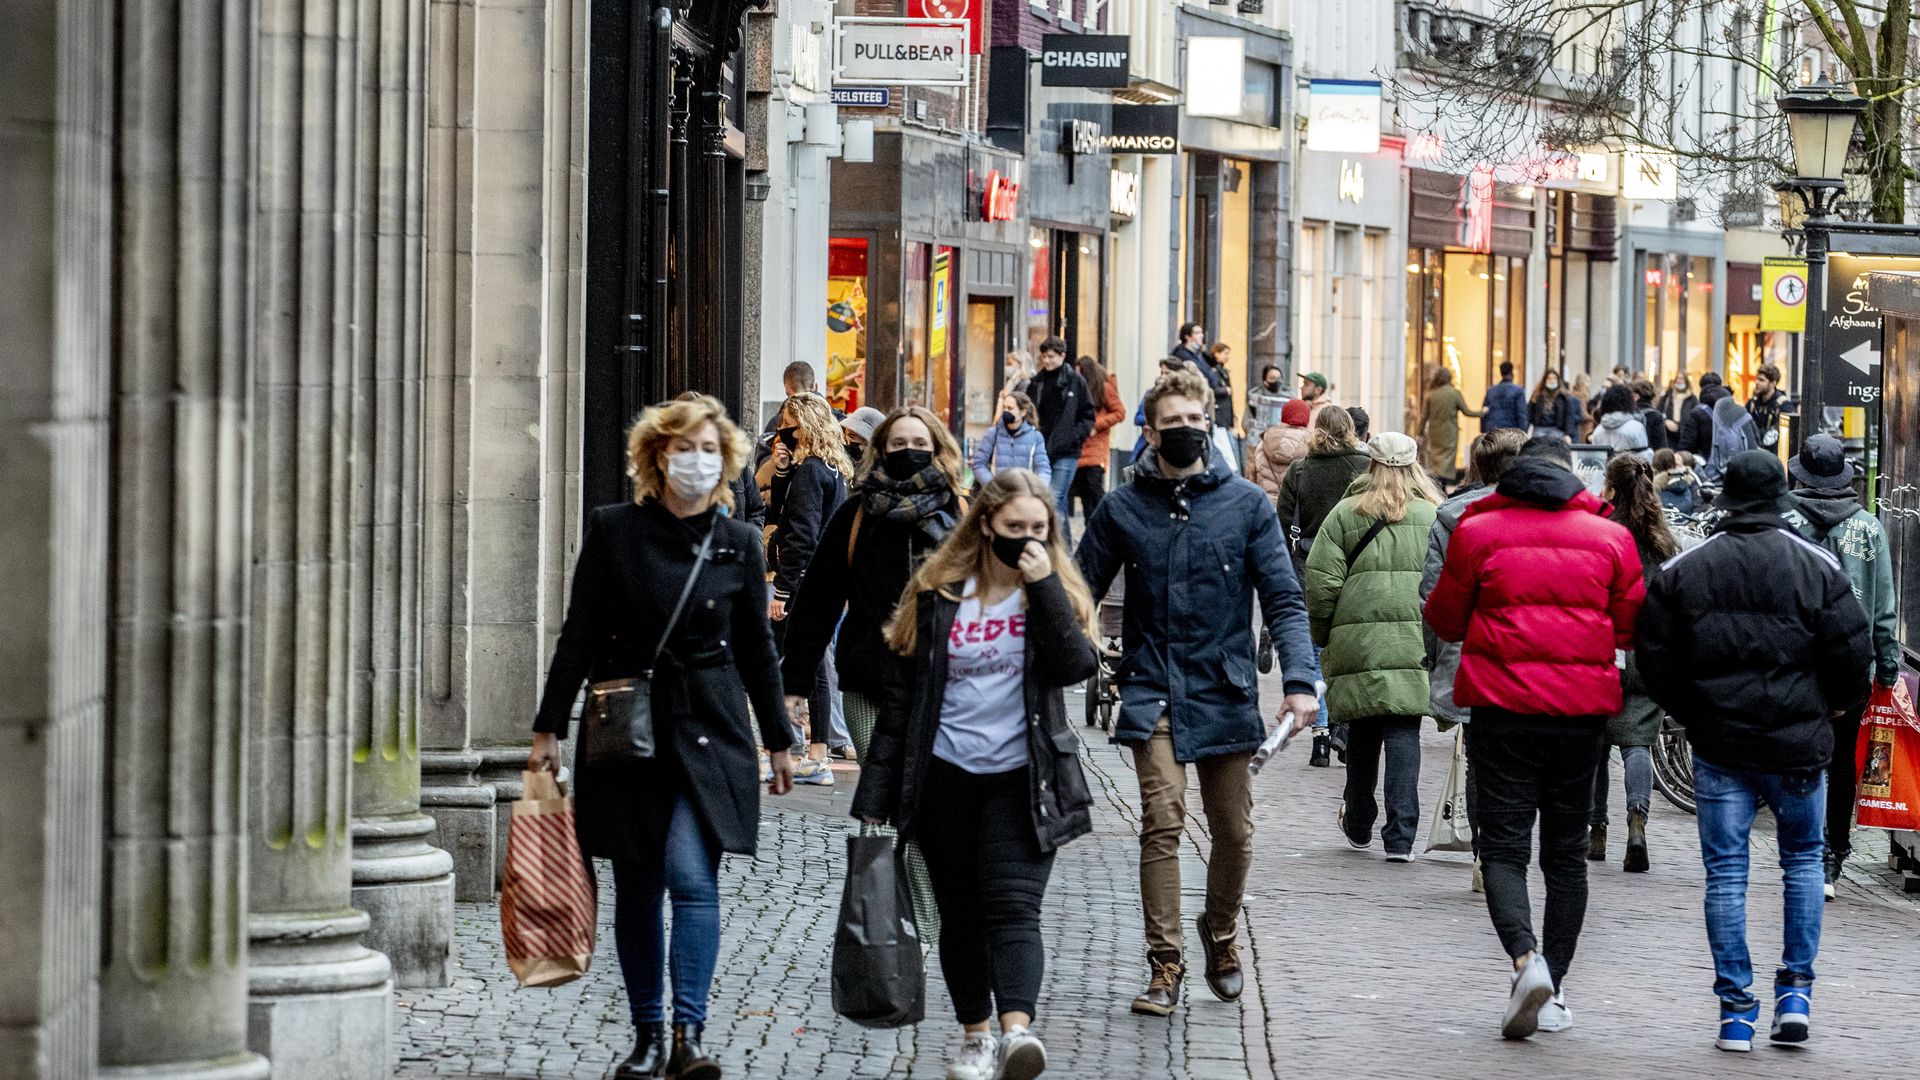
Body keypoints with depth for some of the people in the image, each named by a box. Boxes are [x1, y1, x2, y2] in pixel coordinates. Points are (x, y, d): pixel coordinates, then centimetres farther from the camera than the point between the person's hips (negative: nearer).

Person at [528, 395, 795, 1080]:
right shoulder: (613, 530, 0)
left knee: (692, 877, -13)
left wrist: (779, 740, 13)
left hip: (709, 729, 0)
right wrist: (549, 726, -2)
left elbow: (756, 648, 11)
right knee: (636, 890, 6)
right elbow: (579, 635, 2)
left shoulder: (737, 542, 3)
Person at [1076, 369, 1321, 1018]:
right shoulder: (1123, 509, 3)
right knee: (1163, 823, -12)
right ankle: (1165, 965, -6)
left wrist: (1300, 680, -14)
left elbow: (1283, 599, -1)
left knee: (1234, 833, 8)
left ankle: (1220, 933, 34)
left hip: (1225, 691, 1)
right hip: (1152, 691, -1)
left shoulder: (1245, 504, 1)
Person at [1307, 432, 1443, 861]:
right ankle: (1401, 835, -10)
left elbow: (1321, 583, 0)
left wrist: (1321, 637, 11)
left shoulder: (1345, 514, 2)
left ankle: (1358, 826, 28)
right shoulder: (1435, 517, 4)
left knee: (1362, 734, 13)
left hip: (1357, 642, 0)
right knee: (1404, 734, -1)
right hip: (1416, 645, 0)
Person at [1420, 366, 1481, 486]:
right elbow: (1466, 412, -2)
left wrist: (1421, 434, 10)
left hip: (1434, 433, 3)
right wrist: (1481, 413, 14)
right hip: (1449, 434, -3)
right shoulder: (1455, 393, -8)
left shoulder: (1431, 394, 0)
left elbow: (1424, 416, 2)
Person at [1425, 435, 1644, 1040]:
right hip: (1582, 710, 2)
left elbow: (1445, 621, 6)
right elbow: (1631, 628, 7)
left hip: (1503, 710, -2)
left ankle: (1526, 959, -24)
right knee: (1566, 853, 13)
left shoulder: (1477, 532, -2)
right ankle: (1553, 989, 13)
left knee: (1504, 848, 0)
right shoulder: (1609, 537, 3)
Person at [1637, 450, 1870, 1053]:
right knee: (1803, 858, 17)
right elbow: (1853, 653, -4)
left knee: (1725, 872, 4)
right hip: (1798, 745, 0)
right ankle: (1796, 991, 10)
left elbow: (1655, 661, 2)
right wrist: (1835, 707, 15)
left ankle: (1736, 1010, 1)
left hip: (1719, 747, 0)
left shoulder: (1682, 571, 0)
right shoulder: (1816, 567, -4)